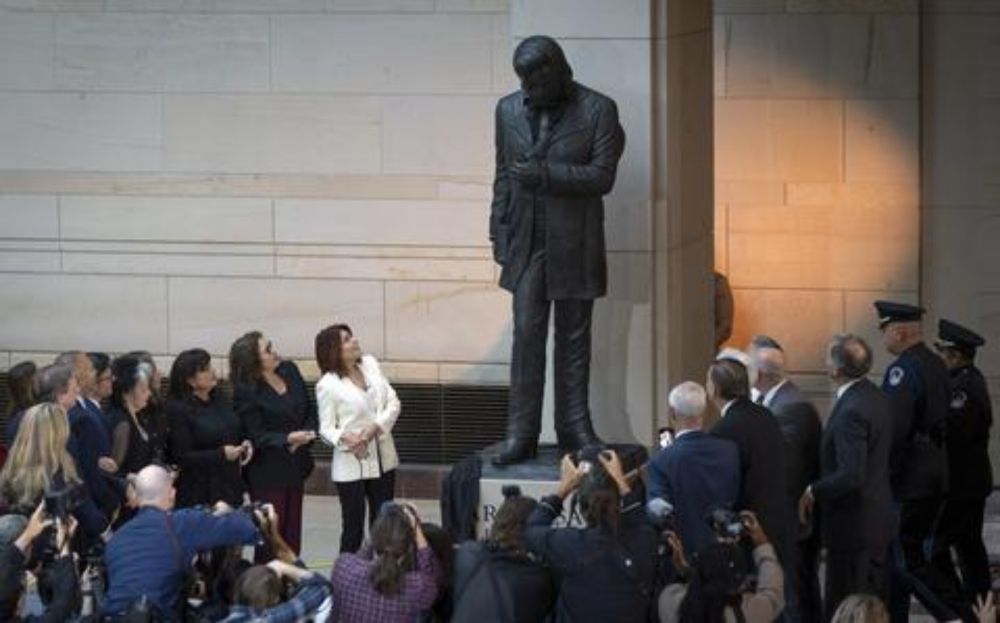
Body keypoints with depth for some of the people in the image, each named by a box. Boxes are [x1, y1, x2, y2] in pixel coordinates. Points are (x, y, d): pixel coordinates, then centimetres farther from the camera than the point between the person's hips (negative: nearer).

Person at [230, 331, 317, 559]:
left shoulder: (290, 371, 3)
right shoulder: (246, 392, -15)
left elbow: (310, 410, 10)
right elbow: (256, 436, -14)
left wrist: (307, 435, -9)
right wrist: (288, 439, -29)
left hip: (295, 468, 6)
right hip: (267, 474, -6)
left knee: (292, 536, 9)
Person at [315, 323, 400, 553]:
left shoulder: (370, 364, 3)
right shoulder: (327, 385, -11)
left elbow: (393, 403, 1)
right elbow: (326, 428, -9)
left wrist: (376, 427, -17)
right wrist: (345, 438, -31)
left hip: (383, 460, 5)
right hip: (352, 466, -5)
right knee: (353, 529, 0)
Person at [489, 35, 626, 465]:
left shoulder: (598, 111, -5)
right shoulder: (509, 110, 7)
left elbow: (602, 176, -11)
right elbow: (504, 175, 13)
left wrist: (543, 173, -19)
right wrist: (499, 231, 7)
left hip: (575, 244, -2)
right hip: (526, 241, 2)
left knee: (574, 339, 6)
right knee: (526, 337, -2)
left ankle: (575, 429, 14)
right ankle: (520, 434, -1)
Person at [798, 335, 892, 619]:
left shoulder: (852, 411, -24)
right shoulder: (876, 398, 6)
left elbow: (851, 476, -29)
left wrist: (814, 491, -14)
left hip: (853, 524, -10)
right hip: (878, 518, 10)